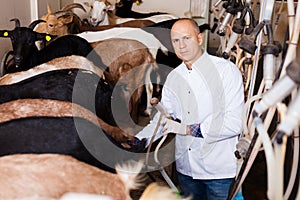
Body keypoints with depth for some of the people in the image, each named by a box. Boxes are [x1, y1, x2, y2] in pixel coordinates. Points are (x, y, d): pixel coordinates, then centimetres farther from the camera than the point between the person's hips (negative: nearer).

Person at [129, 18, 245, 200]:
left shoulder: (227, 70, -10)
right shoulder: (173, 77, 8)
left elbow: (234, 123, -18)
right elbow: (163, 118, 10)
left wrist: (186, 128, -20)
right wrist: (139, 140, -7)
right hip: (185, 168, 5)